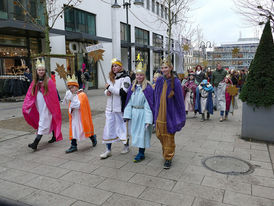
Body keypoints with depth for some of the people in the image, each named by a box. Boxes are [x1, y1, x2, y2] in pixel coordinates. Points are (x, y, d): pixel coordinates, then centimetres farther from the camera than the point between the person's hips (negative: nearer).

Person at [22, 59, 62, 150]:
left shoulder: (49, 81, -8)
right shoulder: (34, 82, 9)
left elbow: (53, 95, -8)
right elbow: (30, 95, 7)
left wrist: (54, 107, -8)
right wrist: (26, 106, -1)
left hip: (46, 106, -6)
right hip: (38, 106, 6)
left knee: (43, 123, -7)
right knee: (50, 121, 16)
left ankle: (36, 143, -11)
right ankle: (55, 136, 31)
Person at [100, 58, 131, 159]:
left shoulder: (125, 78, -8)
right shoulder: (111, 78, 14)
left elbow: (122, 92, -19)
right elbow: (107, 89, 22)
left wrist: (109, 87, -15)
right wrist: (107, 91, -2)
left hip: (120, 107, -6)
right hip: (110, 107, 6)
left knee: (122, 126, 7)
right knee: (109, 127, 6)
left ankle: (126, 146, 28)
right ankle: (108, 150, 15)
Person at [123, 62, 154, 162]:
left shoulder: (147, 88, -12)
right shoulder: (133, 87, 6)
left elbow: (148, 105, -15)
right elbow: (129, 102, 6)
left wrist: (148, 119, -19)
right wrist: (127, 115, 0)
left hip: (143, 113, -6)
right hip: (134, 113, 7)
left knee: (142, 133, 0)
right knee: (135, 132, 13)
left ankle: (141, 153, 13)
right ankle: (141, 152, 28)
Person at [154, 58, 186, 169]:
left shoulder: (175, 82, -9)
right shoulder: (159, 80, 3)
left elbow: (180, 100, -7)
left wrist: (181, 117, -6)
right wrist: (155, 111, 11)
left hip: (170, 114, -4)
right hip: (160, 114, 5)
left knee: (169, 137, 4)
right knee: (160, 135, 13)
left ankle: (168, 158, 19)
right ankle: (166, 152, 40)